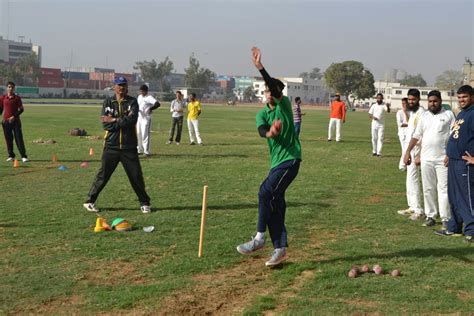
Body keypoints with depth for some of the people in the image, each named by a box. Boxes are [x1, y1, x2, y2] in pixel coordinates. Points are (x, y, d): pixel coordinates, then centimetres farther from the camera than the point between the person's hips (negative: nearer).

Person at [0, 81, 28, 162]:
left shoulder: (17, 98, 2)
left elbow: (21, 109, -2)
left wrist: (14, 116, -14)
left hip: (15, 120, -2)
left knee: (19, 138, -6)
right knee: (8, 139, 5)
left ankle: (24, 156, -5)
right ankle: (11, 155, 16)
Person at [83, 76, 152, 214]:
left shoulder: (132, 102, 3)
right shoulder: (108, 102, 5)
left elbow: (132, 120, -16)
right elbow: (105, 124, -8)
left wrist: (114, 120, -12)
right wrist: (123, 121, -13)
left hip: (129, 147, 0)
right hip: (111, 146, 0)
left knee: (136, 175, 4)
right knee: (103, 175, 3)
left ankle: (144, 203, 18)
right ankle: (90, 201, 14)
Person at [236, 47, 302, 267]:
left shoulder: (285, 105, -2)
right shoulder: (262, 114, 10)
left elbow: (276, 89, -24)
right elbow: (261, 130, -13)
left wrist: (260, 68, -35)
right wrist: (269, 133, -37)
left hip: (290, 159, -7)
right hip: (276, 162, 7)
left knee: (266, 192, -20)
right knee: (275, 203, 6)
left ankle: (259, 238, -11)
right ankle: (280, 249, 13)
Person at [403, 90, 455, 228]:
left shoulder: (448, 115, -1)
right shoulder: (424, 116, 11)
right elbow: (416, 136, 14)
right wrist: (408, 152, 7)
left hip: (443, 159, -4)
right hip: (426, 159, 4)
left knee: (444, 188, -3)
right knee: (428, 189, 8)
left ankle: (446, 219, 1)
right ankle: (430, 216, 15)